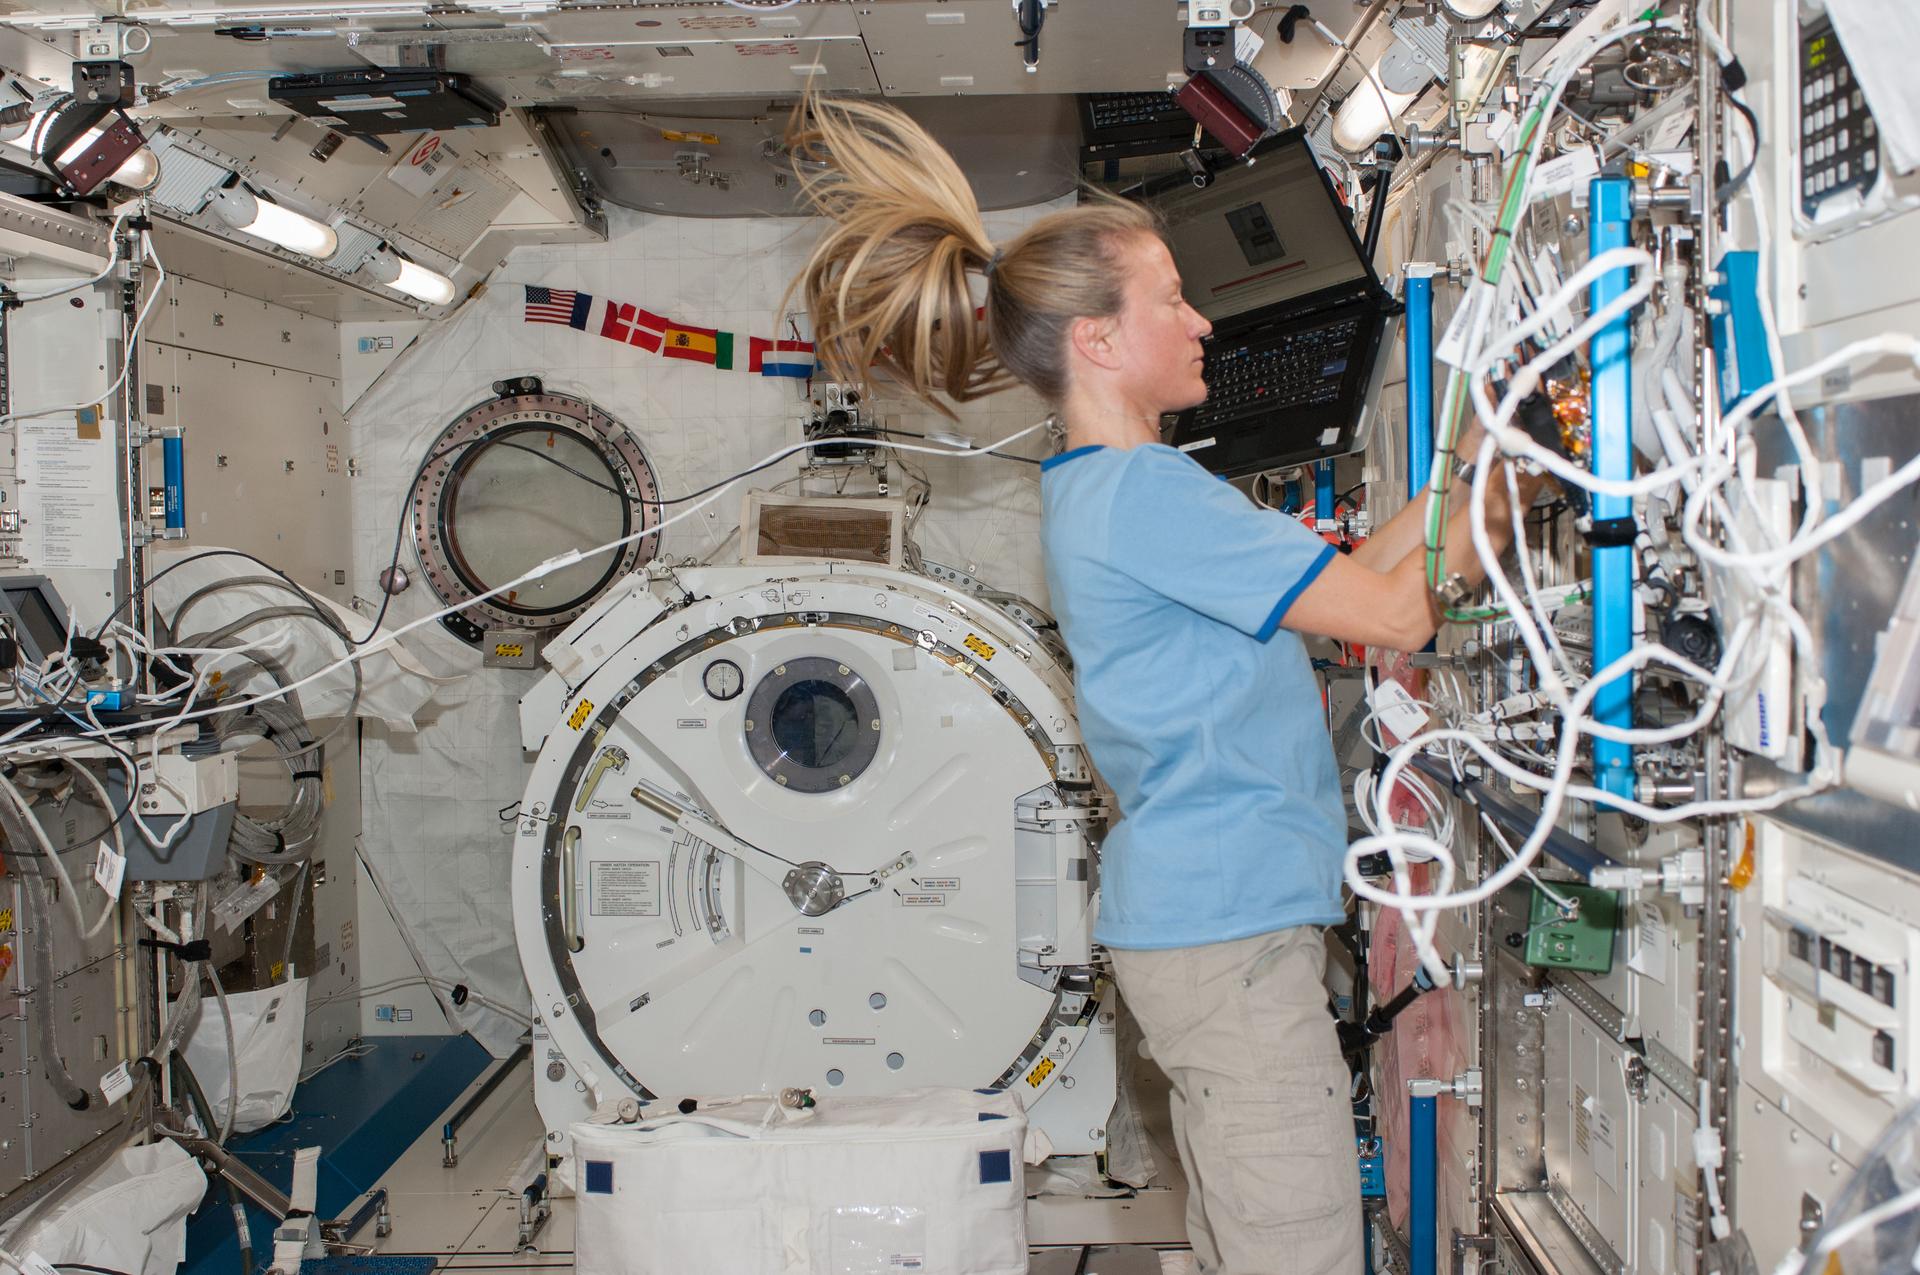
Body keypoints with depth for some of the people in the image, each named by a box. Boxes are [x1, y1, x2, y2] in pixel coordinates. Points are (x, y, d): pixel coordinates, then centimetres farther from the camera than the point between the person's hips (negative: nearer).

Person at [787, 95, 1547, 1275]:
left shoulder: (1100, 492, 15)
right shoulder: (1145, 490, -17)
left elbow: (1338, 578, 18)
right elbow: (1395, 613, -15)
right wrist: (1494, 503, 0)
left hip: (1201, 922, 10)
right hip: (1229, 929, -10)